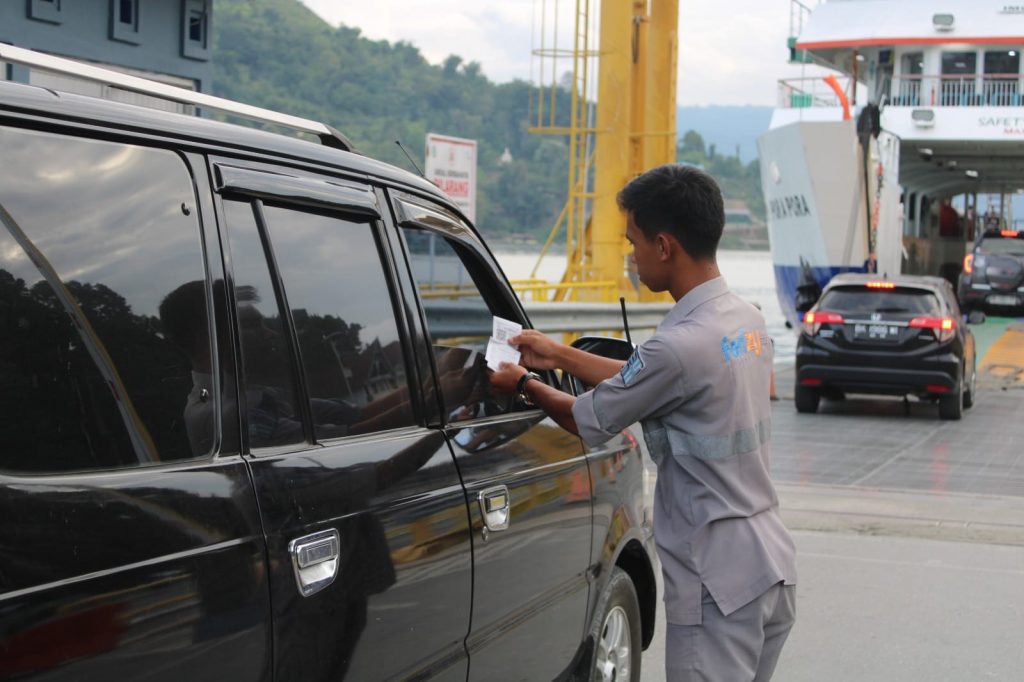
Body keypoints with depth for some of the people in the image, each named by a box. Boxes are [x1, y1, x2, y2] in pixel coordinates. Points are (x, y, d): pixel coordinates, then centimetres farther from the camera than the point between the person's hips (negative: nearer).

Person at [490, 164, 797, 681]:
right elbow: (645, 383, 17)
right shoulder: (748, 321, 6)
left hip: (718, 585, -9)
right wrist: (558, 355, 21)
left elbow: (587, 421, -6)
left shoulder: (679, 346, -22)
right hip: (773, 568, 9)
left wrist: (524, 384, 12)